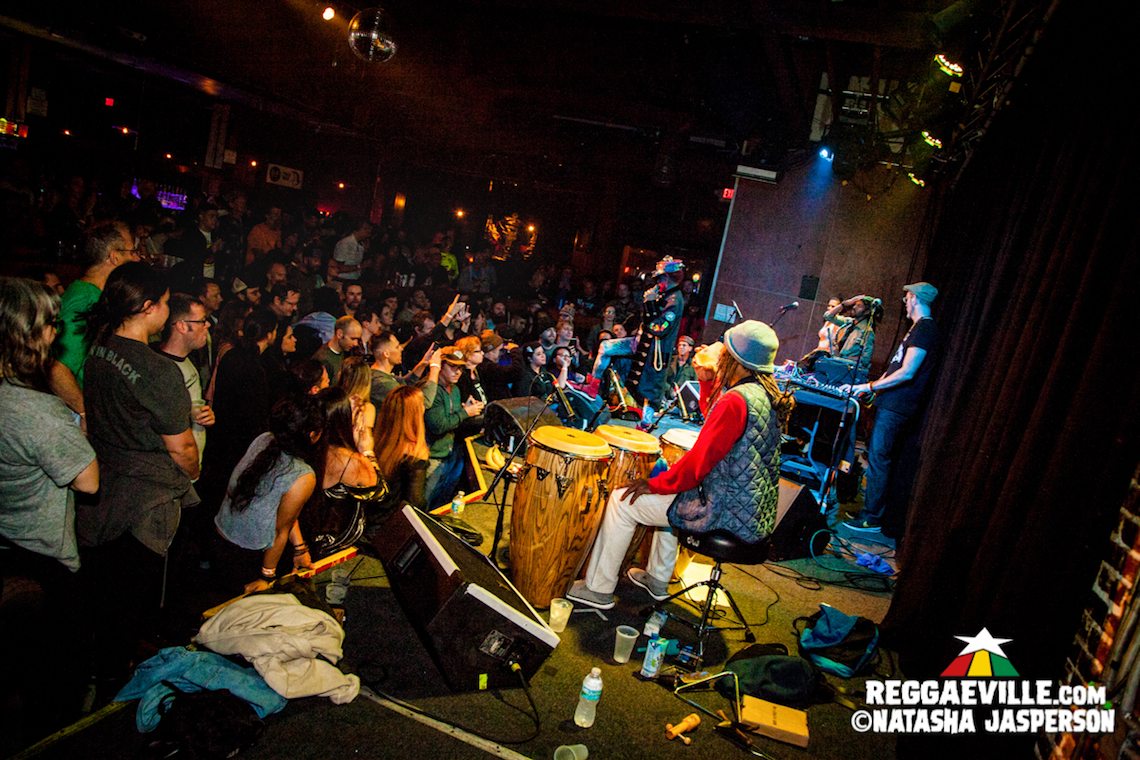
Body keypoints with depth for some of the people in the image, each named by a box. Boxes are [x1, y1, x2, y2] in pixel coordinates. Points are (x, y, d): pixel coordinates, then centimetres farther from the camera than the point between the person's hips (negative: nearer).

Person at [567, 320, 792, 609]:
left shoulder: (735, 400, -24)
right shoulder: (766, 393, 4)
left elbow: (697, 463, -24)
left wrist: (654, 484, -11)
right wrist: (708, 381, 9)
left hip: (730, 513, -10)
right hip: (755, 510, 10)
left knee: (623, 500, 1)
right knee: (670, 492, 34)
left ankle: (598, 588, 15)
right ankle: (657, 578, 41)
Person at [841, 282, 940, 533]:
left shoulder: (925, 329, -14)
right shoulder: (919, 327, 18)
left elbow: (907, 373, -21)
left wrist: (870, 386, -15)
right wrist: (874, 386, 18)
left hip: (896, 408, -10)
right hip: (890, 404, 10)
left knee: (878, 459, -6)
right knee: (875, 456, 15)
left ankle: (872, 518, 1)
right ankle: (870, 509, 25)